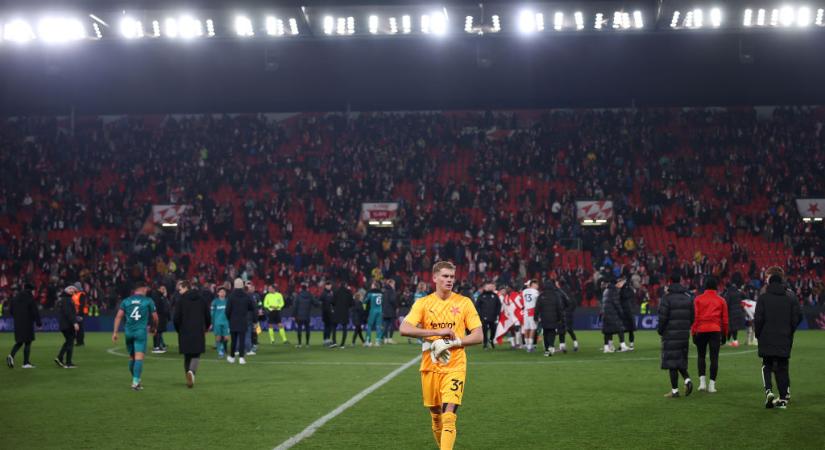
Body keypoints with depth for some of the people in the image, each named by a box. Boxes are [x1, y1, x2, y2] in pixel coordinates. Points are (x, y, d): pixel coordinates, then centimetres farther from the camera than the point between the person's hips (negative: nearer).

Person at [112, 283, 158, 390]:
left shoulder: (126, 301, 9)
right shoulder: (148, 301, 3)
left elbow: (118, 316, 1)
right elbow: (155, 317, 8)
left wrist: (115, 332, 1)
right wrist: (153, 328, 27)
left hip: (128, 332, 4)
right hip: (141, 332, -4)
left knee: (131, 357, 16)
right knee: (139, 357, -8)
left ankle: (135, 380, 28)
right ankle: (136, 382, -17)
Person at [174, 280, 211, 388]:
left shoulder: (181, 301, -4)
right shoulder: (200, 300, 6)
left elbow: (176, 318, -7)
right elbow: (207, 316, 9)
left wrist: (178, 330, 11)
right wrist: (206, 327, 26)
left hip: (185, 332, -1)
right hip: (199, 332, 1)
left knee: (187, 355, 13)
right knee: (196, 355, 1)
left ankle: (188, 373, 15)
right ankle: (192, 371, -25)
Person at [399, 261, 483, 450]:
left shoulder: (464, 303, 1)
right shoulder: (423, 303, 1)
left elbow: (478, 336, -1)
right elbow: (404, 329, -13)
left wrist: (453, 342, -16)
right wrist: (438, 332, -19)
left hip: (455, 367, -2)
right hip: (430, 367, 2)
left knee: (448, 416, -16)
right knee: (435, 416, 12)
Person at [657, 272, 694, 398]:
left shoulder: (667, 297, -11)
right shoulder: (688, 297, 7)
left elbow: (663, 317, -14)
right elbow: (692, 317, 8)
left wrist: (660, 330, 2)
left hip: (671, 334, -6)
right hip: (684, 334, 6)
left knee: (672, 361, -1)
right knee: (681, 359, 18)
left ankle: (674, 390, -1)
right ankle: (687, 379, -5)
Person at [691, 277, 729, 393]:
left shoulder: (698, 299, 3)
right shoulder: (721, 300, 7)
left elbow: (695, 317, -1)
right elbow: (725, 319, 8)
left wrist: (693, 333, 3)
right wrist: (724, 334, 16)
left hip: (701, 331, 0)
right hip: (716, 331, 0)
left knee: (701, 356, 14)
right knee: (714, 358, 2)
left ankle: (702, 381, 4)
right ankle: (712, 384, -2)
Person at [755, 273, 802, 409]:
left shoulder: (763, 298, -3)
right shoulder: (791, 299, 4)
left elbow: (758, 319, -8)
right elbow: (798, 317, 0)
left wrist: (758, 334, 5)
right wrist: (789, 332, 13)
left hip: (767, 340, -2)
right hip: (784, 340, 2)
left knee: (767, 366, 10)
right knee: (782, 368, 8)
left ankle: (768, 391, -12)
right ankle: (784, 398, 6)